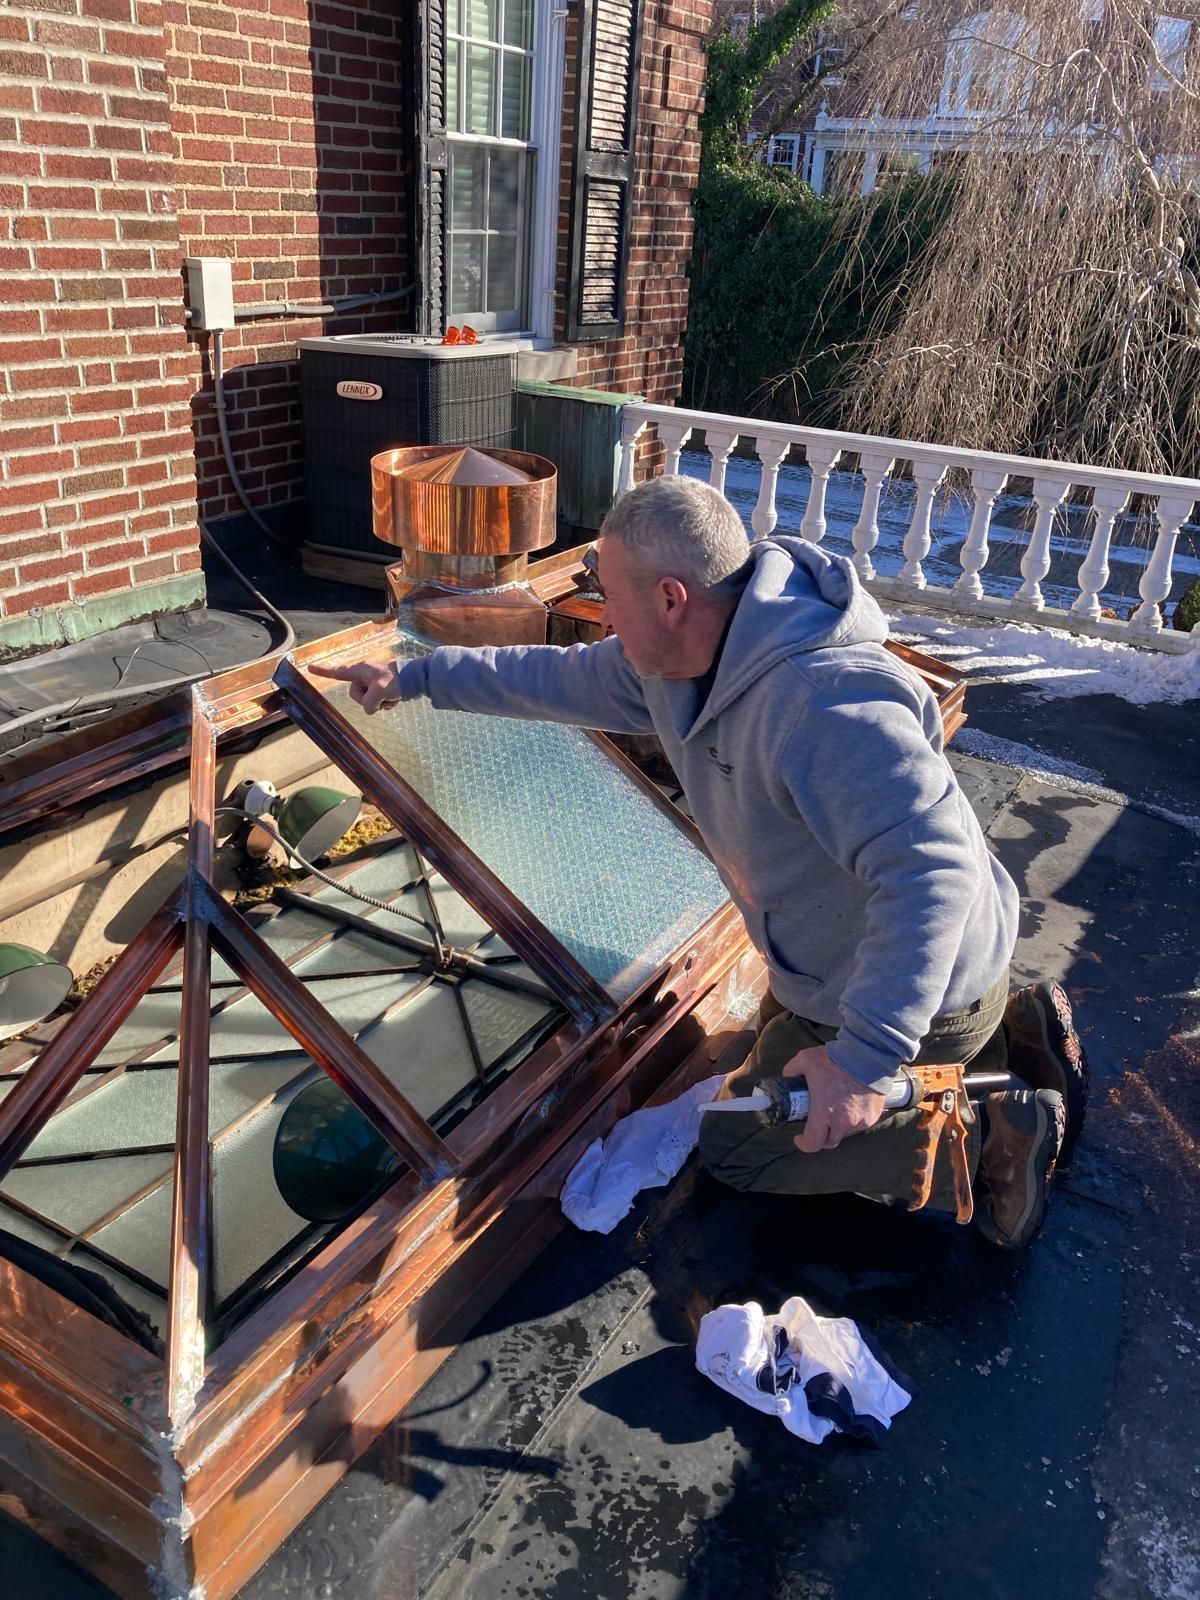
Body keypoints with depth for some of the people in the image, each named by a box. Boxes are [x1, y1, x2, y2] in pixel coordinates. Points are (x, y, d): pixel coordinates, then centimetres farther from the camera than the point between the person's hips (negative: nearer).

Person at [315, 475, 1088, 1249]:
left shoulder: (825, 702, -37)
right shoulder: (675, 660, -7)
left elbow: (931, 872, -41)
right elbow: (561, 677, 8)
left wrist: (866, 1055, -42)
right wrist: (415, 676, 12)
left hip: (909, 993, -9)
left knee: (735, 1145, 6)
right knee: (779, 1042, 35)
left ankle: (989, 1138, 4)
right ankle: (1013, 1030, 22)